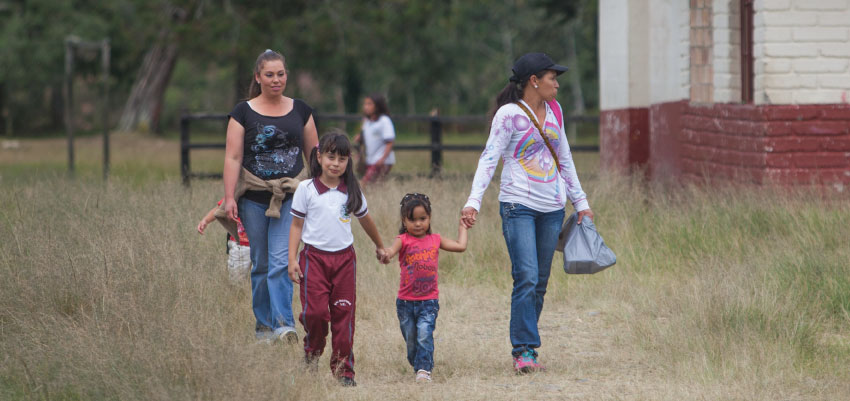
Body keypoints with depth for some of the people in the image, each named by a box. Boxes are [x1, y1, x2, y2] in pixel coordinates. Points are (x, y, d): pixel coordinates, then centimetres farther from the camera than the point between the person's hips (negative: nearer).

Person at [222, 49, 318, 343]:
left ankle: (283, 324, -18)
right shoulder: (244, 113, 1)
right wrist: (229, 197, -11)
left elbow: (314, 153, 13)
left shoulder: (300, 111, 8)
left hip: (290, 197, 0)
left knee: (281, 261, -13)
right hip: (254, 199, 0)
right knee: (260, 264, 8)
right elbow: (233, 157, -3)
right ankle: (263, 323, 20)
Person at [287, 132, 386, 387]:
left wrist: (379, 245, 35)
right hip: (314, 257, -2)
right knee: (316, 311, -10)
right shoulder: (306, 189, -2)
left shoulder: (351, 191, 6)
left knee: (344, 314, 0)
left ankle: (344, 368, 6)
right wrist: (292, 259, -5)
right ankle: (312, 354, 16)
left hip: (344, 258, 2)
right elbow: (296, 225, 2)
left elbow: (365, 220, 22)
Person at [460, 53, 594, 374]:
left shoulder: (553, 110, 13)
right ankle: (524, 351, -13)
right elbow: (490, 157, -11)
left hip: (552, 208, 6)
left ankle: (527, 349, 11)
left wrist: (579, 201, 23)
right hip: (519, 206, -6)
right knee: (526, 279, -15)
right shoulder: (510, 114, -7)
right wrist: (473, 201, -22)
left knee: (540, 283, 5)